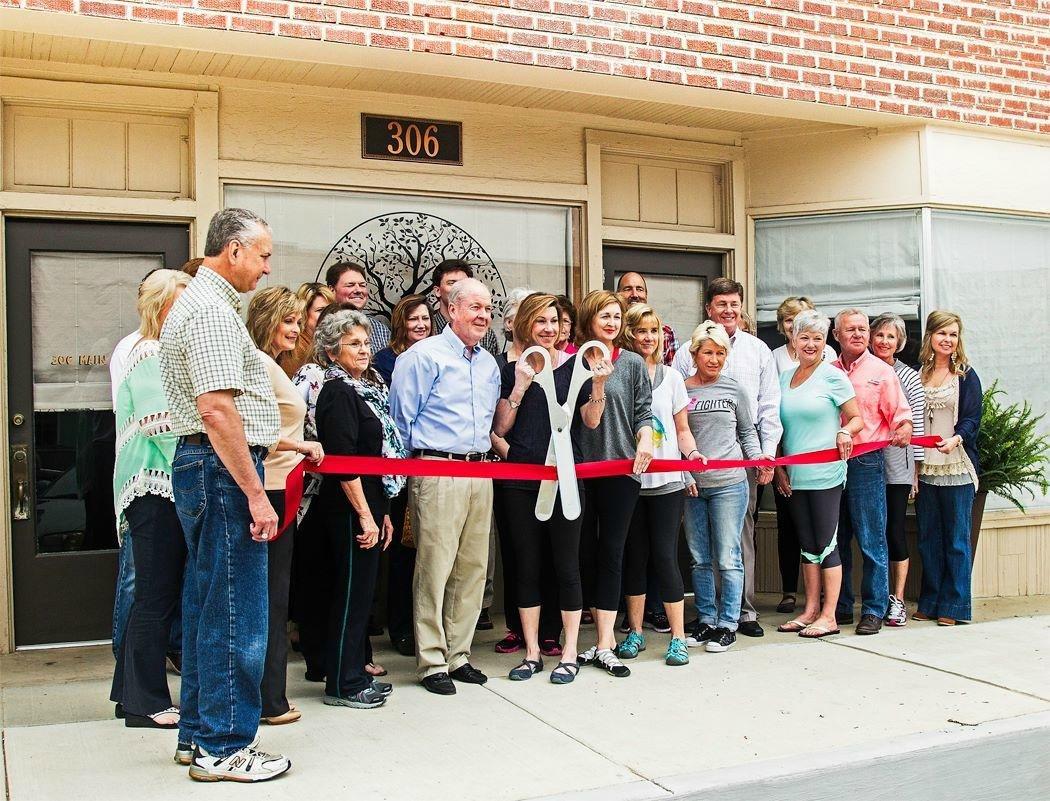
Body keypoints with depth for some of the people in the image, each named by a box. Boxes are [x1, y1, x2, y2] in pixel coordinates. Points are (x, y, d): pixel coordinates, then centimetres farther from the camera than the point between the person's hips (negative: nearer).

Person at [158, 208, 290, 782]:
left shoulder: (196, 302, 19)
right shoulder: (212, 309, -15)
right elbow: (217, 410, -23)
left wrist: (281, 442, 28)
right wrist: (255, 493, -22)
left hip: (201, 466, 11)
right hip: (223, 470, -11)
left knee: (207, 605, 16)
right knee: (235, 612, -4)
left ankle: (198, 734, 26)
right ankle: (224, 749, 6)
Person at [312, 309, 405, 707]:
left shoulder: (366, 388, 15)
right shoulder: (338, 392, -12)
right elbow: (344, 462, -19)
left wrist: (383, 512, 17)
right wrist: (365, 515, -20)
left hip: (368, 505, 9)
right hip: (349, 508, -9)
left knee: (361, 589, 14)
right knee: (352, 589, -3)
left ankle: (356, 671, 24)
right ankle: (342, 684, 7)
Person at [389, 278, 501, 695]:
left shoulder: (489, 364, 17)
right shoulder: (424, 356, -4)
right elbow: (402, 417, -4)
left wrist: (487, 449, 16)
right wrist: (420, 457, 1)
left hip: (480, 472, 7)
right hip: (438, 471, -7)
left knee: (473, 568, 9)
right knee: (434, 568, -4)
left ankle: (458, 655, 20)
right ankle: (431, 662, 5)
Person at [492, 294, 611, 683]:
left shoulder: (575, 366, 2)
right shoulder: (512, 370, 6)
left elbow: (591, 421, 1)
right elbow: (500, 428, 3)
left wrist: (598, 387, -16)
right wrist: (520, 388, -9)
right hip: (520, 481, 2)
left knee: (566, 566, 2)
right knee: (526, 567, 8)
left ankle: (569, 654, 12)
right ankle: (532, 652, 18)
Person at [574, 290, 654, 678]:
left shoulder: (633, 364, 6)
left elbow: (643, 411, 3)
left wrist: (645, 440, -13)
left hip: (621, 467, -1)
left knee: (611, 552, 1)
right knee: (585, 551, 6)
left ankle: (604, 645, 3)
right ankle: (603, 637, 19)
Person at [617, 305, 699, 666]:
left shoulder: (671, 377, 8)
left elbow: (682, 430, 12)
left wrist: (692, 453, -6)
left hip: (666, 481, 0)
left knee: (665, 556, -3)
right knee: (635, 556, 7)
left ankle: (677, 637, 4)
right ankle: (635, 632, 20)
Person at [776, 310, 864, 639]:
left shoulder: (833, 377, -4)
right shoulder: (785, 378, 12)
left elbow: (857, 418, -2)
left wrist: (845, 432, -24)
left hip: (825, 474, -6)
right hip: (794, 476, 6)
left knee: (826, 543, -2)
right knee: (807, 545, 11)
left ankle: (828, 616, 4)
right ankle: (810, 611, 19)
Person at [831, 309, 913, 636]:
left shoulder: (881, 371, 3)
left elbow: (901, 414, 1)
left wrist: (904, 430, -19)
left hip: (867, 462, -3)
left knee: (872, 541, -3)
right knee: (836, 539, 10)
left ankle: (874, 610, 5)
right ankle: (840, 606, 19)